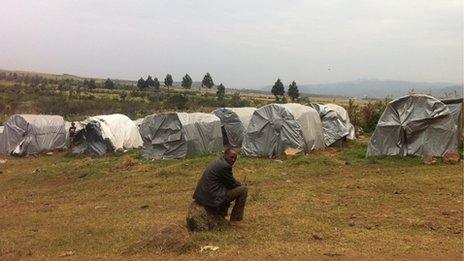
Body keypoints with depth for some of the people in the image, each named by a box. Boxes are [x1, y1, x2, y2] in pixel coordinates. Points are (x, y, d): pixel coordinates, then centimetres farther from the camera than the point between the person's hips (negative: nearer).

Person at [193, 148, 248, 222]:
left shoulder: (218, 162, 16)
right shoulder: (225, 166, -15)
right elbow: (232, 184, -5)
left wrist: (239, 185, 19)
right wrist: (241, 185, 14)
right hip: (211, 197, -11)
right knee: (243, 189, -5)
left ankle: (221, 214, 26)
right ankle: (235, 220, 3)